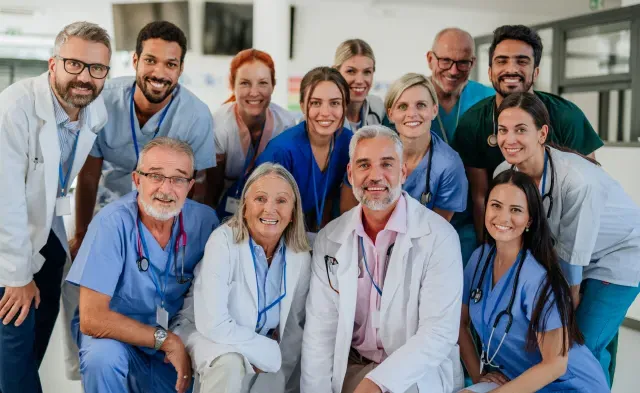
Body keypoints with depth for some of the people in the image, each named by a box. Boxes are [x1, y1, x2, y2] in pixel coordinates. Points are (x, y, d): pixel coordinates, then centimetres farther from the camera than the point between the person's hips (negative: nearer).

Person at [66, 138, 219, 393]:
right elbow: (92, 319, -24)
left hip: (175, 339, 5)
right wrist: (167, 340, -22)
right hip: (114, 333, -4)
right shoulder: (112, 223, -22)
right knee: (104, 355, -34)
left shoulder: (204, 220, -11)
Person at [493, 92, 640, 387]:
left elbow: (572, 252, -23)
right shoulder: (505, 172, -17)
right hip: (559, 258, 6)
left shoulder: (577, 179, -36)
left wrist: (571, 294, -9)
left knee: (584, 343, -9)